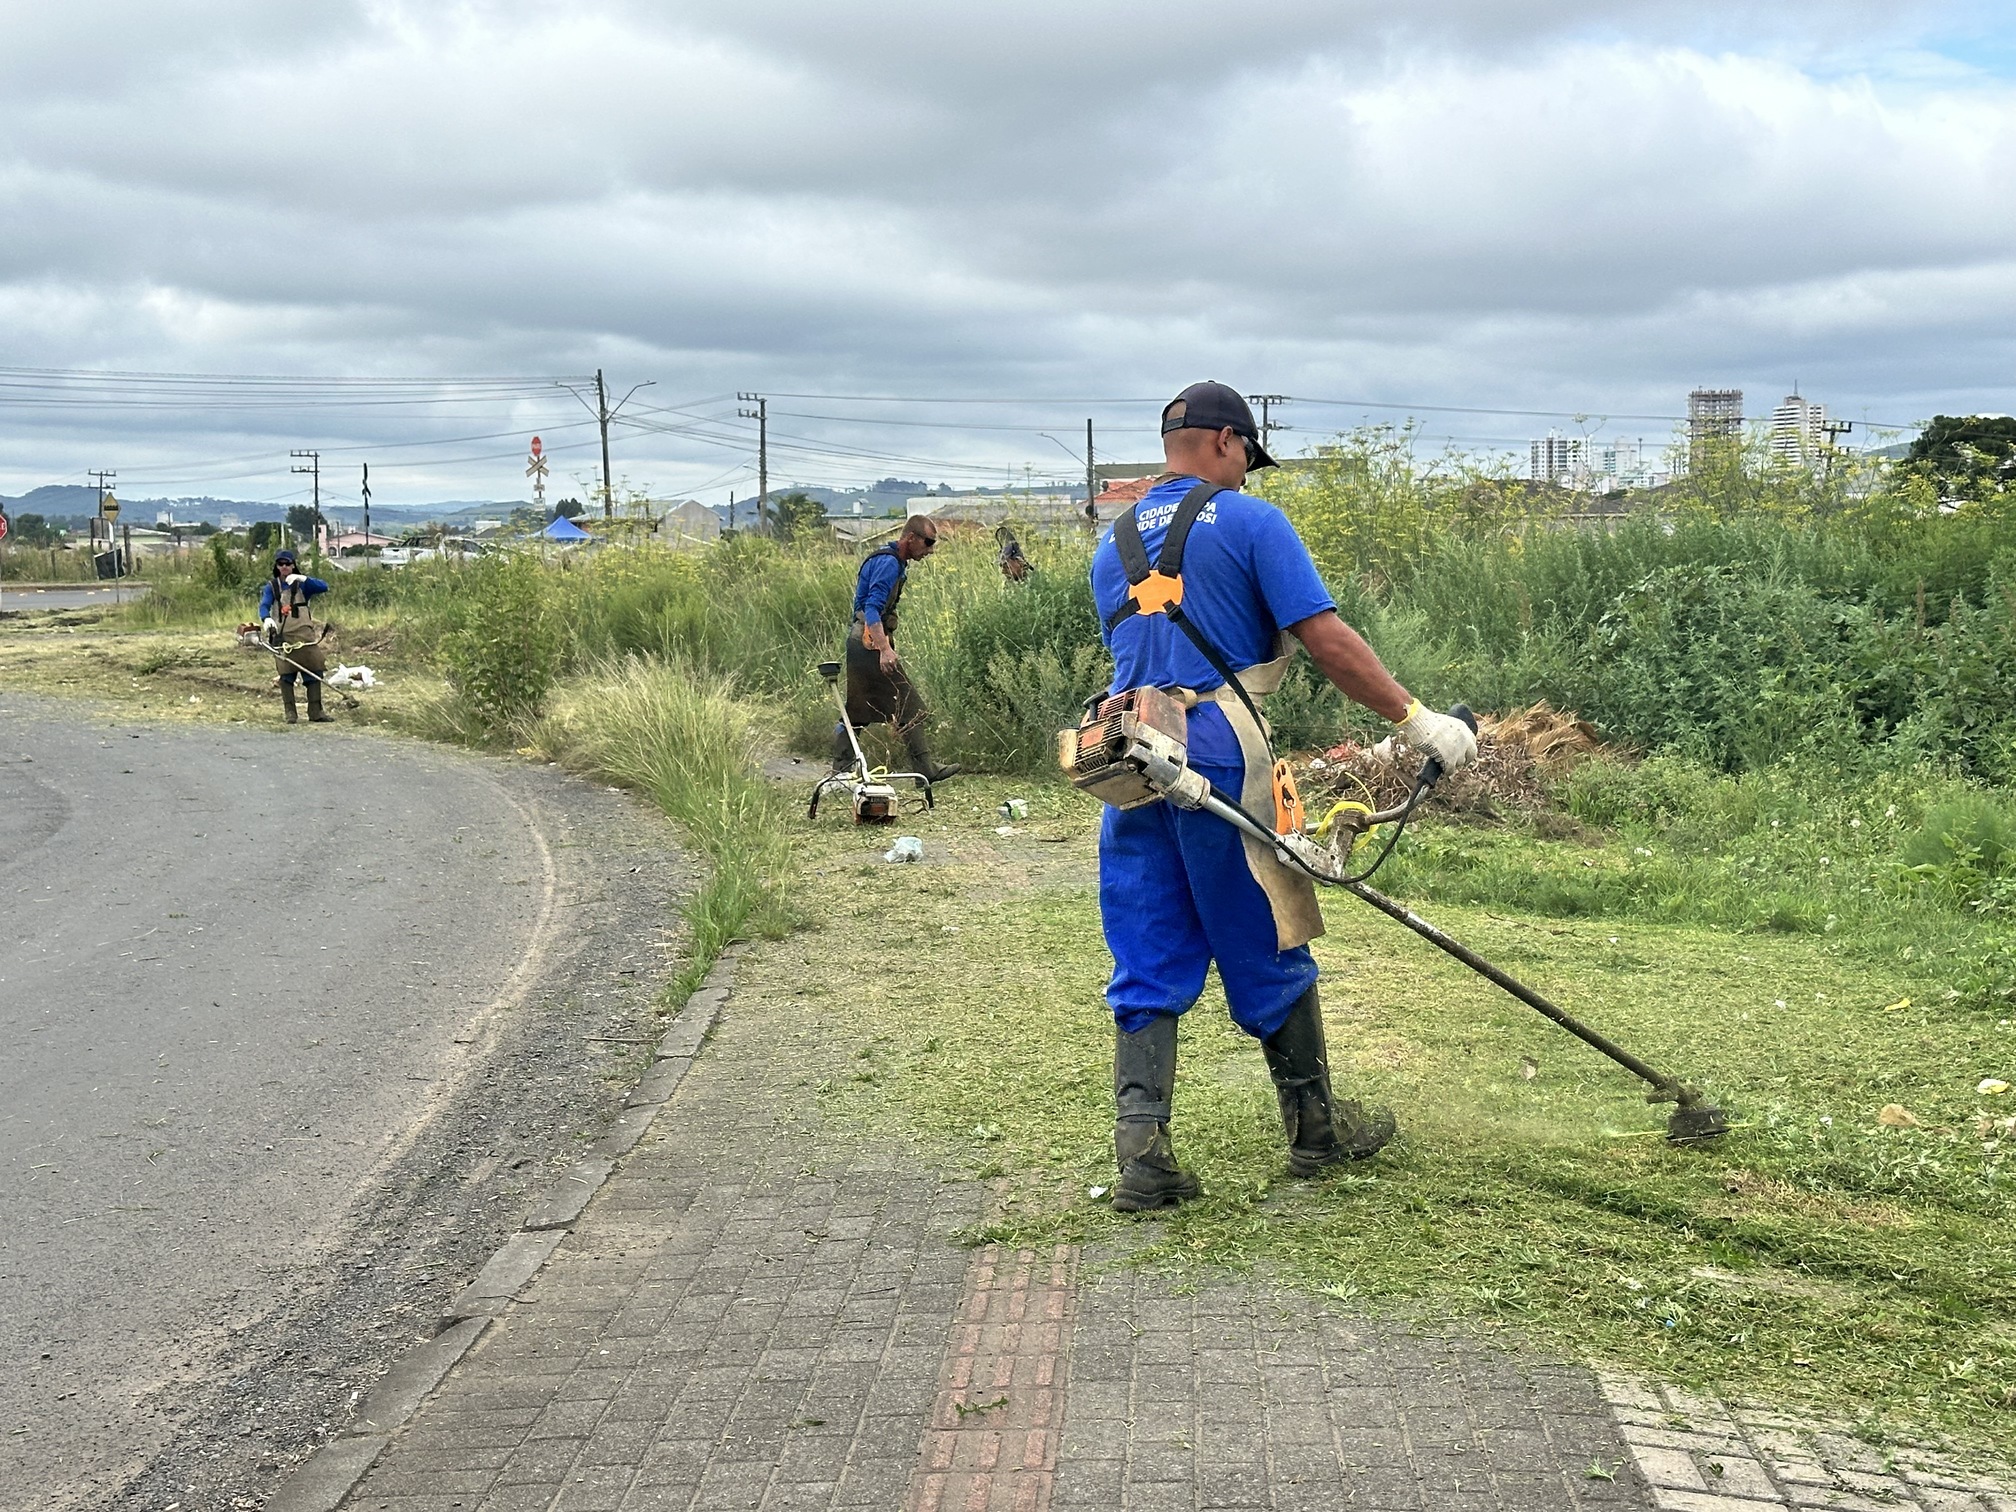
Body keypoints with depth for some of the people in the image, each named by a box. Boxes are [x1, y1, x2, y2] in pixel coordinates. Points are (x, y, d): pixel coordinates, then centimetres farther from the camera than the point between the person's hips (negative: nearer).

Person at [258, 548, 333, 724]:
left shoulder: (302, 584, 7)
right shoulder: (271, 586, 8)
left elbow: (324, 587, -8)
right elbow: (264, 605, -6)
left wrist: (303, 578, -20)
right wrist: (266, 619, -28)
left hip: (304, 635, 0)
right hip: (282, 636, 0)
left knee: (314, 674, -3)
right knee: (286, 676, -2)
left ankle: (315, 713, 2)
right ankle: (290, 713, 4)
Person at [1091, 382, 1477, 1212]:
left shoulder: (1113, 545, 19)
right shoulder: (1250, 521, 1)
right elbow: (1325, 638, -8)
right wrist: (1415, 719, -5)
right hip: (1218, 752, -5)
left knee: (1146, 967, 7)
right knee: (1267, 949, 8)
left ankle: (1141, 1153, 0)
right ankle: (1315, 1127, 22)